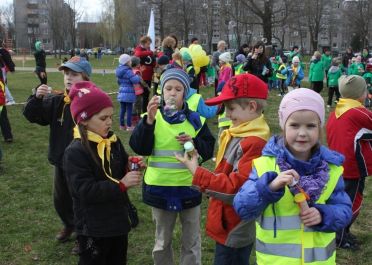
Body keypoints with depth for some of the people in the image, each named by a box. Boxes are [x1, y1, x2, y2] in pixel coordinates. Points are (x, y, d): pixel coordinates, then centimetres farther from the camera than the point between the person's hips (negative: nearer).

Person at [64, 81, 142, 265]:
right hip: (92, 228, -7)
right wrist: (122, 184, -27)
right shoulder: (75, 152, -19)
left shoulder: (113, 142, 3)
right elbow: (85, 191, -25)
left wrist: (132, 166, -9)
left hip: (118, 220, 7)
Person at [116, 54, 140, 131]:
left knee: (122, 109, 13)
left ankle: (122, 125, 19)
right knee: (129, 110, -1)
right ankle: (129, 126, 3)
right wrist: (138, 77, -3)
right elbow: (135, 80, -23)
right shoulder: (128, 71, -18)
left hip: (121, 92, 8)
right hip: (128, 93, -8)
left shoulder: (119, 70, 10)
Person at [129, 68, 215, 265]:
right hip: (160, 188, 0)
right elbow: (139, 148, -16)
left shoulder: (195, 120, -2)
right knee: (162, 242, 17)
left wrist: (194, 142, -20)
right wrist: (149, 120, -28)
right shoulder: (152, 118, -4)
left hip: (189, 188, 0)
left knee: (191, 242, 12)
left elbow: (208, 151, -1)